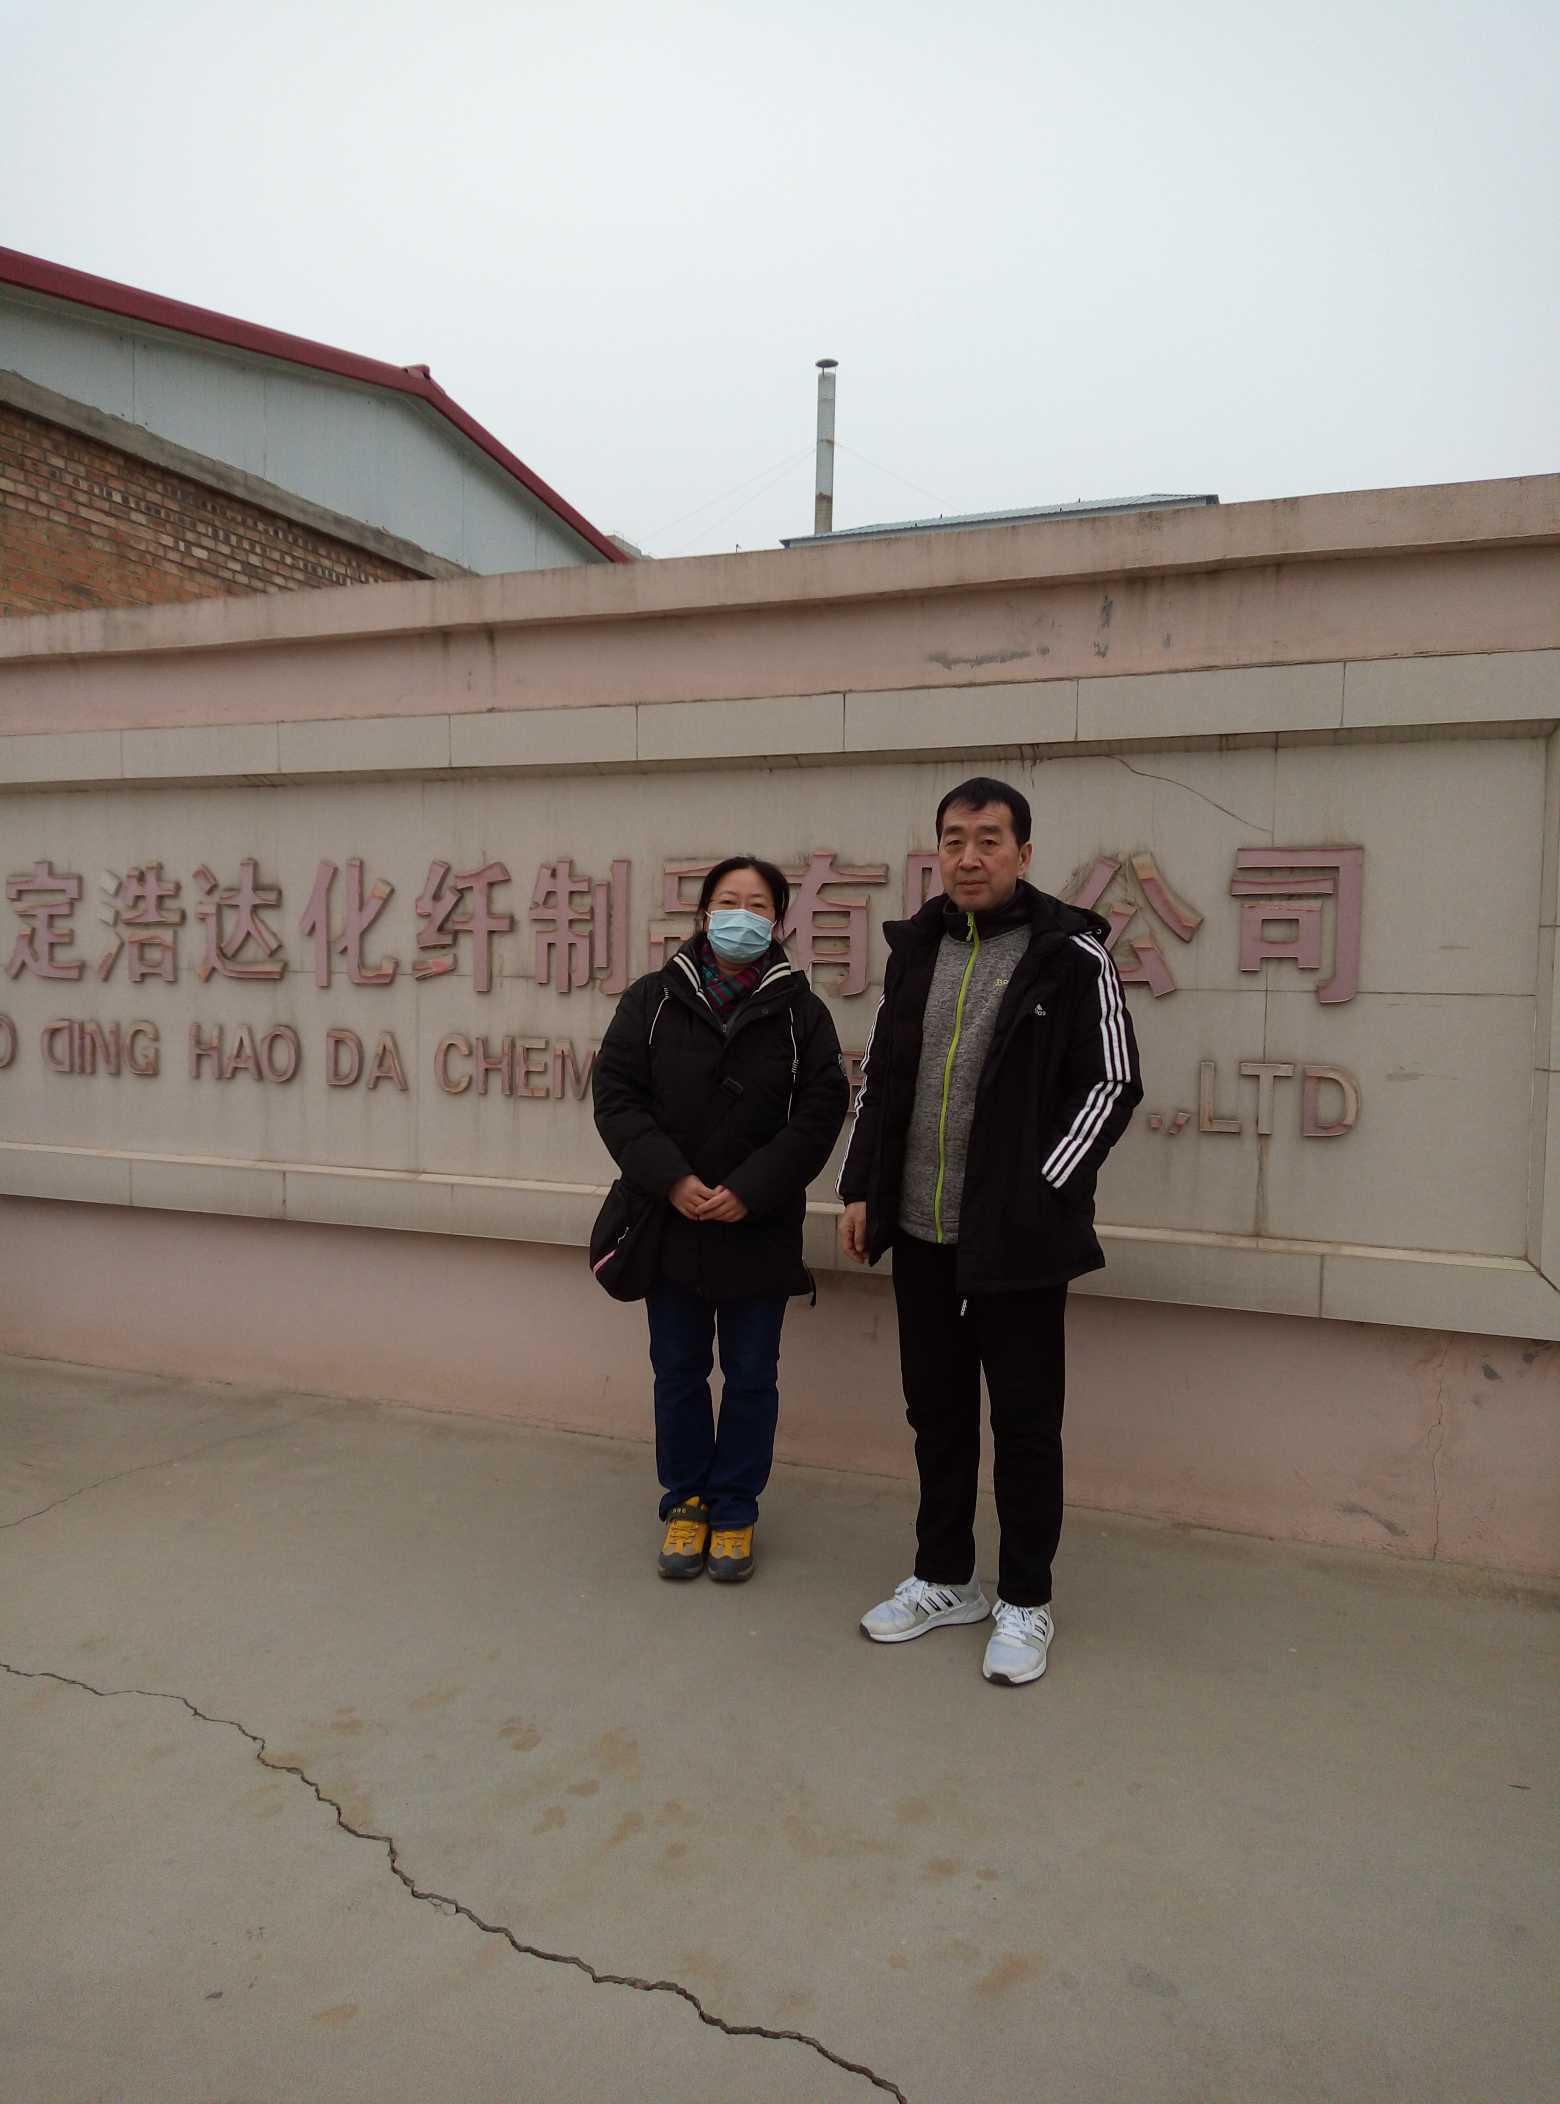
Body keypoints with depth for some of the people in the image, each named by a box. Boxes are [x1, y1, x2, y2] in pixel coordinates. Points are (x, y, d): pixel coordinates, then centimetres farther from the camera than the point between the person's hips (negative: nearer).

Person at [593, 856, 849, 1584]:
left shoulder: (800, 1012, -3)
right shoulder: (652, 1000, -1)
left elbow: (819, 1114, -7)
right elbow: (616, 1094, -4)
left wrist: (749, 1190, -16)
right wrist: (670, 1179, -15)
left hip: (759, 1230, -1)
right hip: (670, 1223, 1)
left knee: (751, 1377, 10)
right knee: (678, 1371, 14)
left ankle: (735, 1507, 28)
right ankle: (686, 1500, 32)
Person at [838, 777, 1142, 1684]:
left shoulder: (1072, 956, -8)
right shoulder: (916, 948, 8)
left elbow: (1113, 1086, -7)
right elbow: (880, 1077, 15)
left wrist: (1041, 1195, -12)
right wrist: (863, 1188, 10)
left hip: (1017, 1243, -5)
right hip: (920, 1234, 5)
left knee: (1024, 1423, 6)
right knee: (936, 1412, 16)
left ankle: (1026, 1601, 24)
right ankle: (945, 1579, 33)